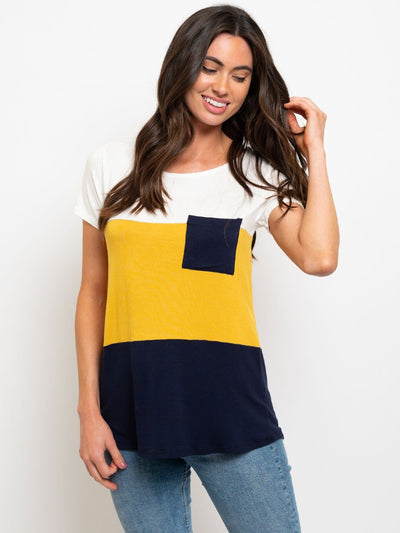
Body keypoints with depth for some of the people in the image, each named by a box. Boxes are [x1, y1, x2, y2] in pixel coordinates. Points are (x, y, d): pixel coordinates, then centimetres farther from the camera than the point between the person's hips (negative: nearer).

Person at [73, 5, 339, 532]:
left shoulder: (259, 174, 5)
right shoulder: (113, 165, 7)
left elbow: (318, 257, -14)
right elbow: (94, 293, 8)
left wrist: (314, 149, -4)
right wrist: (90, 410, 2)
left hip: (230, 403, 0)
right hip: (132, 402, 1)